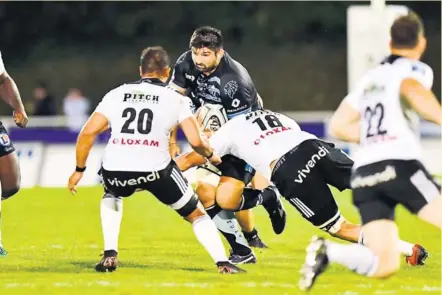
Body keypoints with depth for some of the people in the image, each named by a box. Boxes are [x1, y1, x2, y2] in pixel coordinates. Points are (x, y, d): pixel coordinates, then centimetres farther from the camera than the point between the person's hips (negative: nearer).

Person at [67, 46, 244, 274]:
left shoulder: (116, 94, 17)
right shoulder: (176, 99, 11)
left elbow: (88, 132, 10)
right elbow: (196, 141, 2)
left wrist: (79, 170, 21)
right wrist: (211, 155, 24)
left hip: (115, 170, 2)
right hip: (155, 170, -2)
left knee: (111, 196, 38)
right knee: (195, 213, 20)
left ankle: (110, 255, 23)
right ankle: (223, 263, 6)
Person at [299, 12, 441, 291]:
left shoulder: (370, 78, 26)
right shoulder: (416, 69, 6)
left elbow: (339, 125, 24)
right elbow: (412, 90, -19)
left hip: (364, 174, 6)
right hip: (400, 166, -6)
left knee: (384, 265, 3)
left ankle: (327, 251, -16)